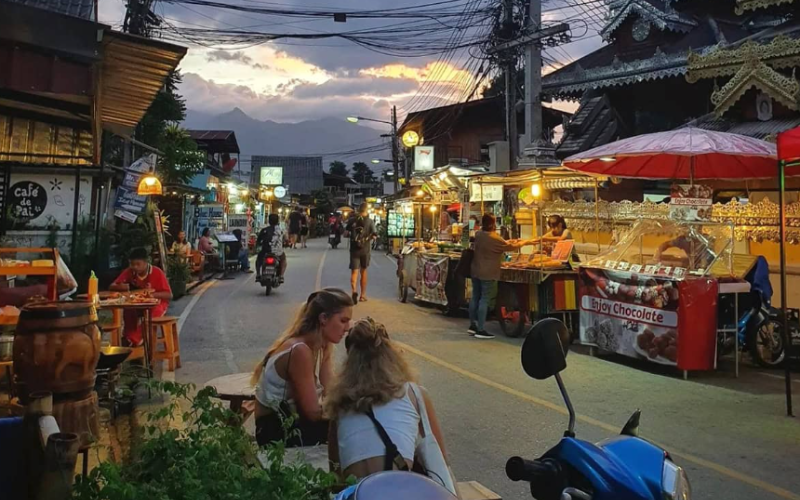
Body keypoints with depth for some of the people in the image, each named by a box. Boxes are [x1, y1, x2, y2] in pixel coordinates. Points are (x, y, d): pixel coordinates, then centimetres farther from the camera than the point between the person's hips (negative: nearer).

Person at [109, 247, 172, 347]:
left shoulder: (157, 273, -20)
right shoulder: (129, 272, -9)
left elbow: (169, 295, -20)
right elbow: (112, 286, -7)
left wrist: (153, 294, -38)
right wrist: (121, 287, -30)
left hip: (157, 303, -3)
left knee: (150, 313, -35)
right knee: (128, 312, -29)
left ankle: (132, 341, -26)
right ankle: (129, 339, -17)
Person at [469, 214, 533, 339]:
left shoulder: (478, 234, 4)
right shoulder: (494, 238, -18)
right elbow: (511, 247, -7)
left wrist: (508, 241, 15)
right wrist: (524, 242, 8)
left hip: (475, 271, 8)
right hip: (487, 273, -8)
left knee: (475, 297, 13)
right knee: (484, 299, -5)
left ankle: (472, 325, 21)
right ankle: (480, 330, -4)